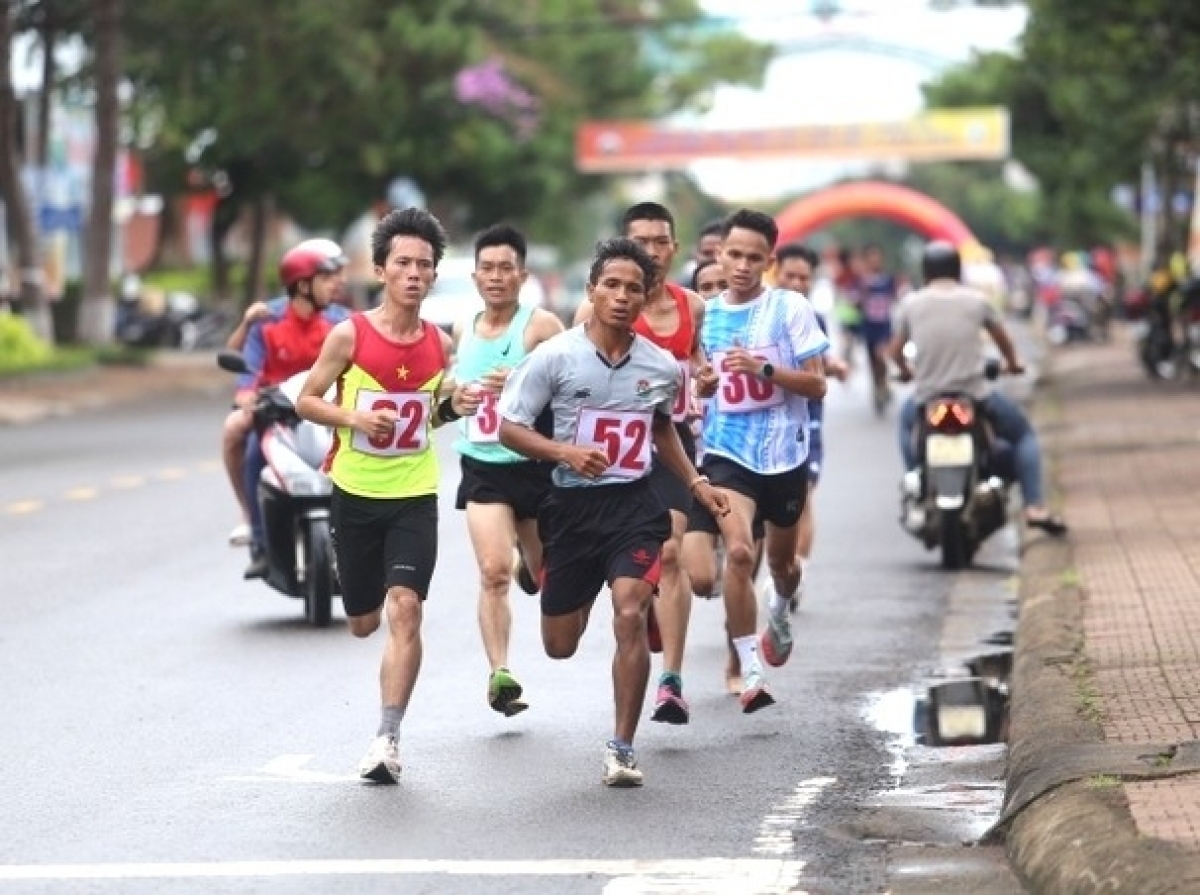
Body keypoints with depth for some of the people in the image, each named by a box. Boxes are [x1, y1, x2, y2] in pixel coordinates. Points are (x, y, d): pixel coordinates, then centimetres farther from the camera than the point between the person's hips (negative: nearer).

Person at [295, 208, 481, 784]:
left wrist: (454, 407, -4)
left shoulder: (439, 344, 1)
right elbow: (306, 400, -2)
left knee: (404, 609, -17)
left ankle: (387, 737, -14)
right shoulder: (349, 335, -8)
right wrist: (353, 417, -19)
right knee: (363, 622, 11)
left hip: (414, 496, 1)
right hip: (356, 493, -1)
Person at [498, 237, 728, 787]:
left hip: (634, 504, 0)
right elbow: (509, 428, -5)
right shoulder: (555, 357, -7)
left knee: (630, 617, -22)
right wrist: (565, 452, -20)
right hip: (572, 507, 0)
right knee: (559, 646, 8)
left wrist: (695, 483, 18)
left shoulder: (662, 367, 4)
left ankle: (622, 750, -11)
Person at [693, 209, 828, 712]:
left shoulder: (790, 308, -6)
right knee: (738, 551, -22)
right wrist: (702, 383, -5)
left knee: (781, 559, 18)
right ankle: (750, 675, -18)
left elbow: (817, 384, -8)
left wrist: (764, 369, -22)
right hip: (727, 450, 0)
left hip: (783, 451, 0)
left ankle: (779, 614, 54)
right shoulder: (705, 314, 4)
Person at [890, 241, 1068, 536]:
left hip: (926, 399, 2)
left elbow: (896, 351, 10)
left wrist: (906, 371, 33)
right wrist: (1012, 363, 37)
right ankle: (1035, 507, 4)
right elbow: (1002, 339, 15)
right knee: (1023, 434, 20)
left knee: (907, 419, 36)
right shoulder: (976, 300, -2)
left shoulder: (910, 303, -1)